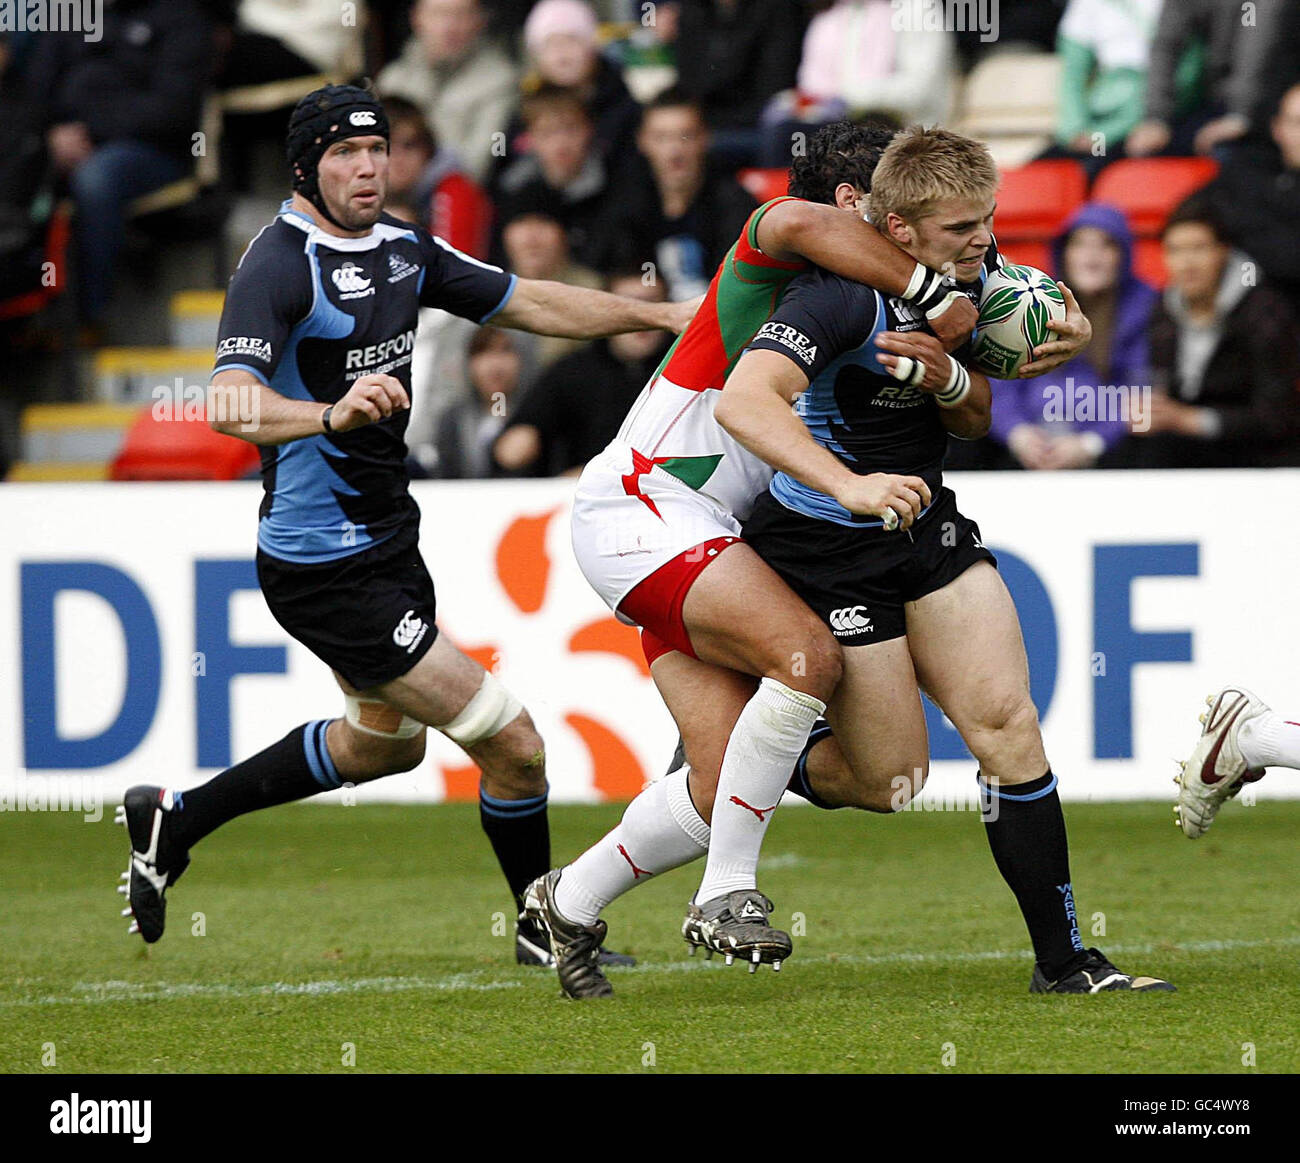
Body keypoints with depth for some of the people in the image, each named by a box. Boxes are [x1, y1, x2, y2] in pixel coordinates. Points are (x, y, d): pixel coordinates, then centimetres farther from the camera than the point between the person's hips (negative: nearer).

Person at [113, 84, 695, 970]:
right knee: (511, 744, -9)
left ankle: (174, 820, 39)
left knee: (385, 742, 31)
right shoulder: (281, 265, -20)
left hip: (388, 542, 10)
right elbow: (231, 404, -33)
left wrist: (666, 314, 12)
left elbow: (530, 303, 15)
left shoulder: (404, 249, 6)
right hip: (326, 571, -10)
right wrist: (331, 414, -51)